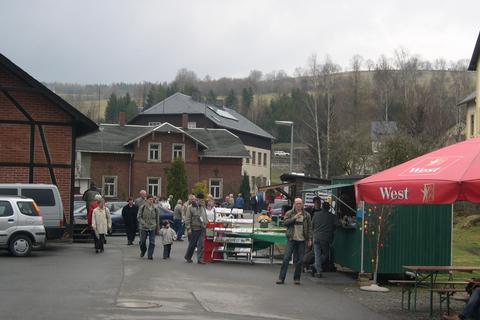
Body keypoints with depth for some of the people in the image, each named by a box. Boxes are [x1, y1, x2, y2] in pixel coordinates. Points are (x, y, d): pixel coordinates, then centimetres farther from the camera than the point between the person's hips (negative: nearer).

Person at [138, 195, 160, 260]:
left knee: (152, 242, -5)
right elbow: (139, 217, -3)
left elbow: (157, 219, 11)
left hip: (152, 228, 1)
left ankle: (150, 255, 2)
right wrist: (144, 223, -16)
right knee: (142, 242, 7)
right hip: (143, 228, -1)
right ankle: (143, 251, 34)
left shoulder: (156, 209, 4)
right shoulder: (142, 208, -1)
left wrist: (157, 228, 11)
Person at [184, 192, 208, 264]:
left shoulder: (203, 207, 11)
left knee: (201, 244, -1)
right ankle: (187, 257, 25)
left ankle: (200, 259, 2)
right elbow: (187, 219, -9)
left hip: (202, 229, 5)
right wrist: (188, 228, -13)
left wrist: (205, 223, 11)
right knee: (192, 244, 5)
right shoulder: (191, 207, -7)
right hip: (194, 229, -5)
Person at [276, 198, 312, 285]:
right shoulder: (289, 214, 4)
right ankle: (281, 278, -3)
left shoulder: (306, 215, 8)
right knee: (286, 258, -6)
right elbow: (285, 223, -9)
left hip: (301, 240, 2)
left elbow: (309, 228, 11)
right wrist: (294, 218, -18)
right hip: (291, 239, -1)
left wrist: (309, 239, 5)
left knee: (299, 260, 3)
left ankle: (297, 278, 14)